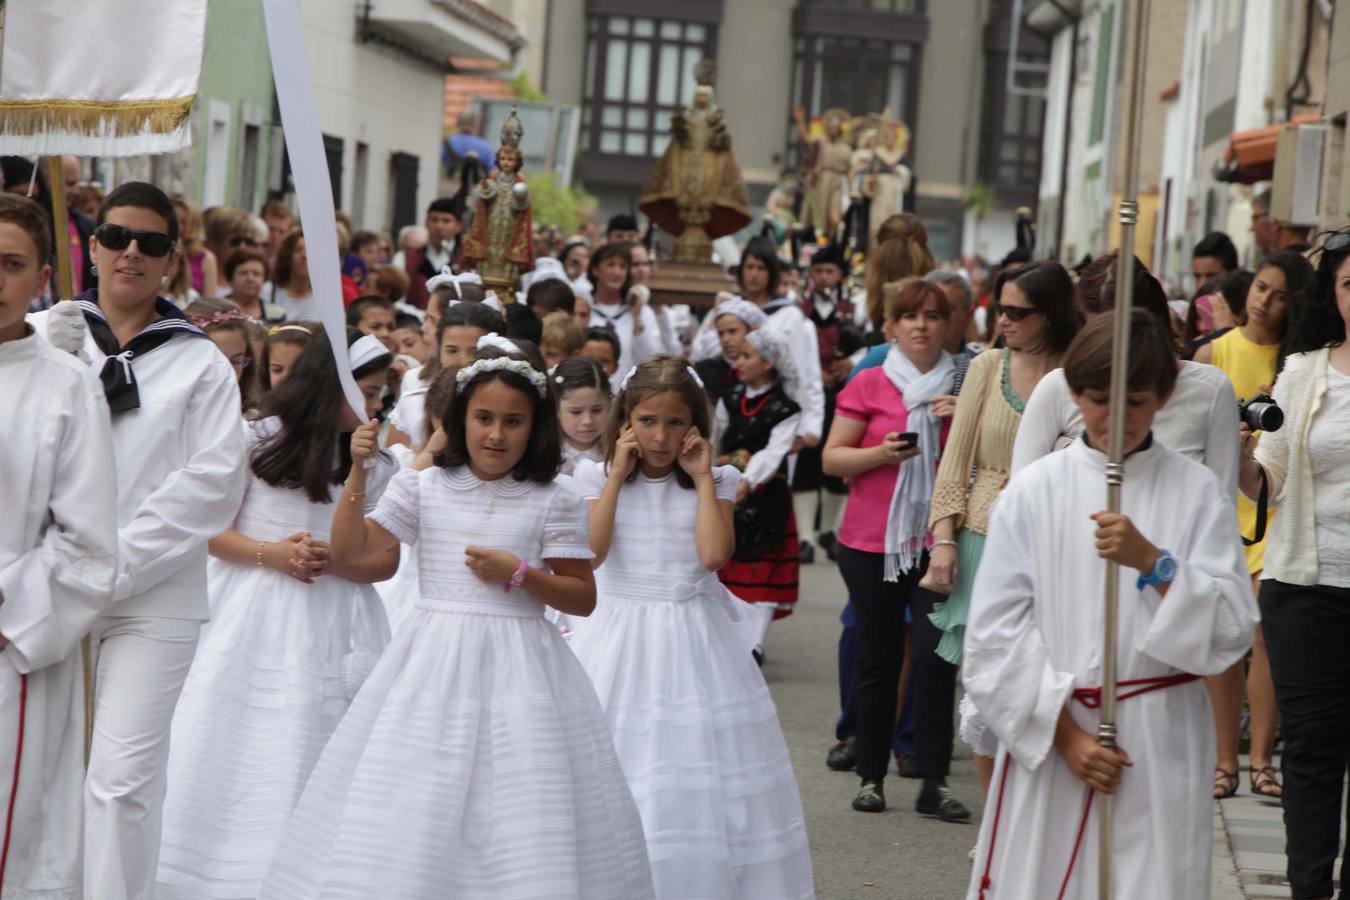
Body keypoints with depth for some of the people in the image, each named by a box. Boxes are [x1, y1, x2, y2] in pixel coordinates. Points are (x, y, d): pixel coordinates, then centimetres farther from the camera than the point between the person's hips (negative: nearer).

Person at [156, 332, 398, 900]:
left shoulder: (375, 463, 5)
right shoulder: (257, 441, -1)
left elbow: (385, 560, 4)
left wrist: (331, 561, -15)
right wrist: (269, 554, -15)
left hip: (331, 625, 1)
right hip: (252, 614, -1)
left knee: (314, 762, -1)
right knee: (233, 756, 1)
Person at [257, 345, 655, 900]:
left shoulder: (553, 503, 2)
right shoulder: (423, 488, 6)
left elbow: (583, 598, 3)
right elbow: (347, 550, 3)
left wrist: (520, 574, -11)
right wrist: (358, 473, -7)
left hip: (517, 669, -1)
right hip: (433, 665, 2)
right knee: (413, 795, -1)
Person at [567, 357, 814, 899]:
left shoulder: (714, 482, 4)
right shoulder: (597, 477, 3)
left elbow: (714, 553, -13)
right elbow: (591, 550, -13)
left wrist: (702, 478, -8)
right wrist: (618, 474, -9)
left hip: (692, 639, 0)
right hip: (620, 637, 0)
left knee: (698, 770, -4)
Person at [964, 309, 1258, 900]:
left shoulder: (1196, 492, 3)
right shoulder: (1033, 491, 2)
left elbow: (1231, 630, -4)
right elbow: (996, 633, -2)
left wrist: (1152, 561, -17)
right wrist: (1065, 732, -9)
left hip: (1159, 745, 0)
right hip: (1048, 741, 0)